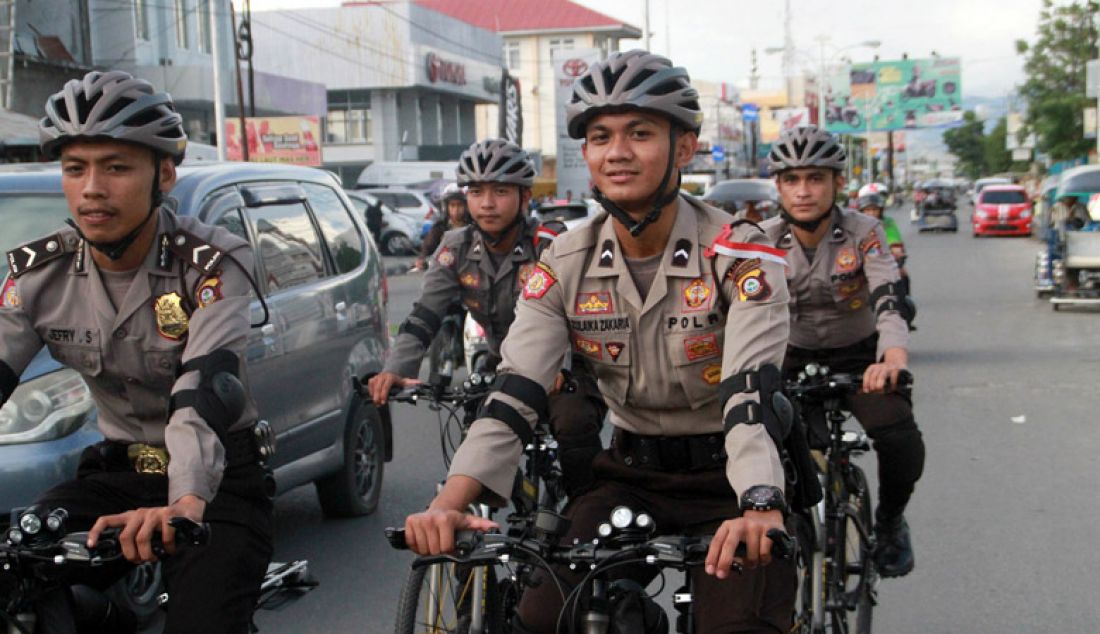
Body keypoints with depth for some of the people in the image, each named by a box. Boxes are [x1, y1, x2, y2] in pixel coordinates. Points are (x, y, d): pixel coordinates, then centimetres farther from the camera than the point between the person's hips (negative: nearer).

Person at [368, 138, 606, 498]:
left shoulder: (551, 246, -19)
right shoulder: (457, 249, -5)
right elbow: (423, 318, -12)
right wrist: (395, 372, -31)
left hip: (563, 367, -4)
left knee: (574, 425, -30)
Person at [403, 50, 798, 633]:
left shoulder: (738, 254, -16)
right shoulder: (565, 266, -5)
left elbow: (750, 395, -30)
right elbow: (513, 394, -15)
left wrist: (762, 510, -49)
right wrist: (449, 503, -32)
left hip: (727, 478, -3)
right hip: (629, 476, 3)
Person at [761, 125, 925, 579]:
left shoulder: (862, 233, -20)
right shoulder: (764, 240, -14)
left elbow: (887, 303, -33)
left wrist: (894, 358, -55)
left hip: (858, 358, -1)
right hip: (793, 359, 2)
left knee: (901, 443, -26)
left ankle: (889, 522, 7)